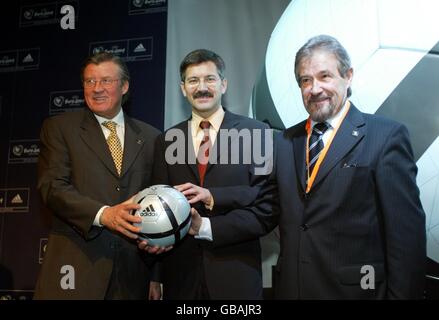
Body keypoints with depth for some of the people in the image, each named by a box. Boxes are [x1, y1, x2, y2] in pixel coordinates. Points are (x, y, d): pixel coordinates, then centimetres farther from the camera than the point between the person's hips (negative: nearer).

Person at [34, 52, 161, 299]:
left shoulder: (150, 137, 11)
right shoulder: (59, 128, 5)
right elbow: (52, 187, -6)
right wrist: (103, 214, -20)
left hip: (133, 265, 2)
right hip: (76, 263, -2)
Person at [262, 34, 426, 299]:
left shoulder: (386, 136, -8)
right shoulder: (285, 141, 8)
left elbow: (407, 232, -11)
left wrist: (402, 294, -12)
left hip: (357, 288, -4)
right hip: (291, 287, 5)